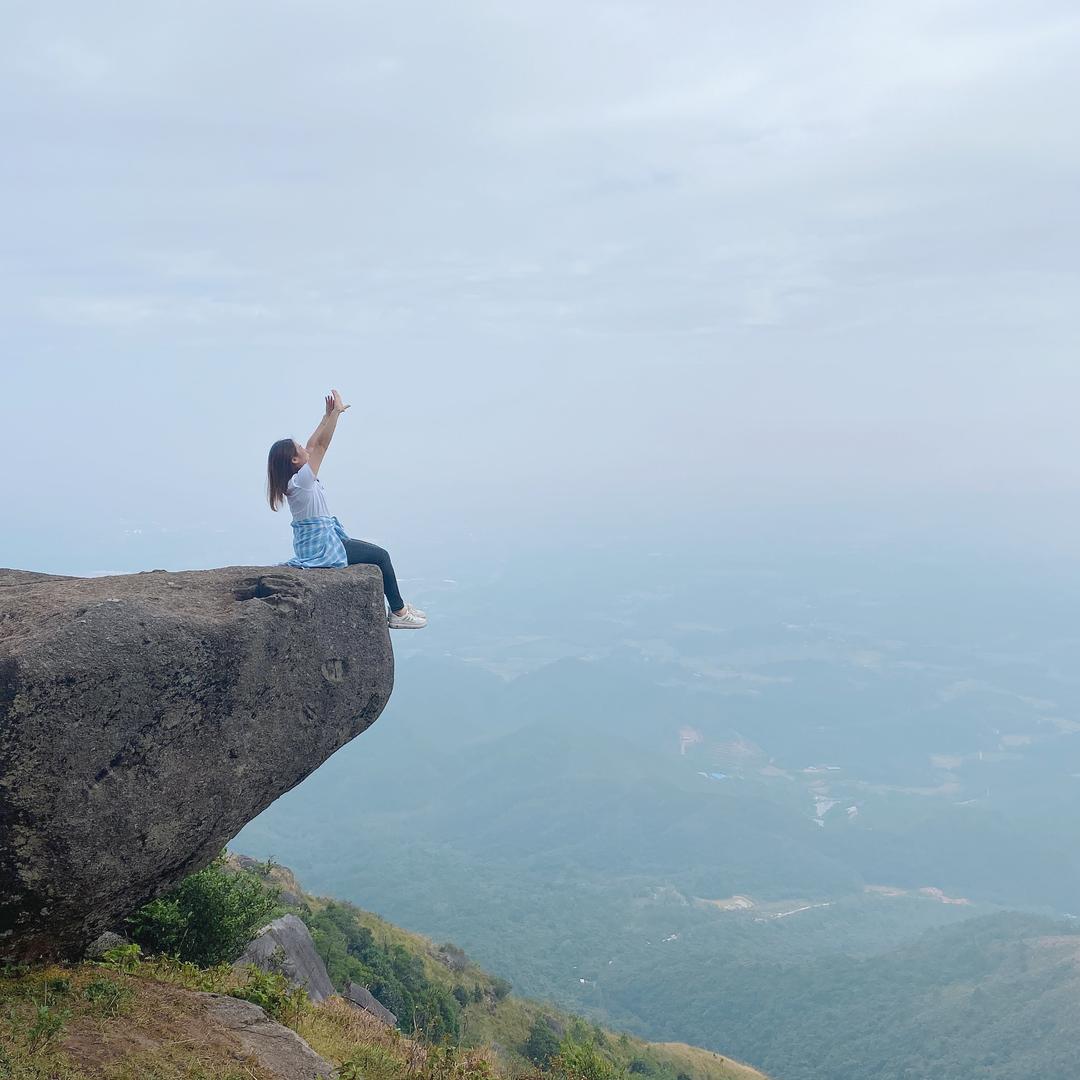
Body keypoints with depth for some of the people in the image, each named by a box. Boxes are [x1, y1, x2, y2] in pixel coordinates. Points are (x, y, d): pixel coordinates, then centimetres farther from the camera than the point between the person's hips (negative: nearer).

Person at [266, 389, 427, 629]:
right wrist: (336, 412, -22)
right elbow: (321, 445, -25)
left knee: (375, 552, 19)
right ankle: (398, 612, 6)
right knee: (381, 556, -2)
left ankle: (397, 607, 22)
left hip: (312, 543, 11)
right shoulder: (301, 480, -21)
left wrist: (328, 415, 10)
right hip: (321, 548, -11)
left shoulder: (295, 479, 5)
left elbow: (312, 445, 13)